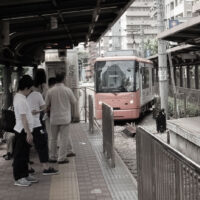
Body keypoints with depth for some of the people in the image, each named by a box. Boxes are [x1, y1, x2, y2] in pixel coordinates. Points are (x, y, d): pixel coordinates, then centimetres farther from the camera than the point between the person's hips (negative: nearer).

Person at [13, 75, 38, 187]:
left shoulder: (20, 97, 12)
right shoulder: (21, 100, -20)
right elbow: (23, 118, -22)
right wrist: (28, 133, -22)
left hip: (24, 131, 10)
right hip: (22, 131, -10)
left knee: (25, 155, 17)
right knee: (20, 155, -2)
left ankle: (25, 175, 26)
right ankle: (18, 179, 5)